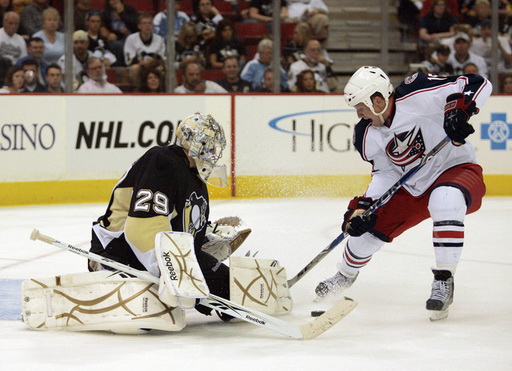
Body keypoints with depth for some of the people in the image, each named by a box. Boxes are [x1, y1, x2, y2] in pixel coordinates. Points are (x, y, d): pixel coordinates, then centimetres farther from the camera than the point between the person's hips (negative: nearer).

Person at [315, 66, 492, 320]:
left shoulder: (416, 96, -26)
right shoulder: (367, 136, -6)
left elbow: (479, 84, -24)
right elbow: (385, 173, 1)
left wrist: (459, 111, -40)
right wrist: (363, 207, -10)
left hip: (457, 168, -6)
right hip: (412, 187, 6)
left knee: (446, 200, -40)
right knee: (366, 225, 4)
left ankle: (444, 281, -29)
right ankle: (345, 275, 38)